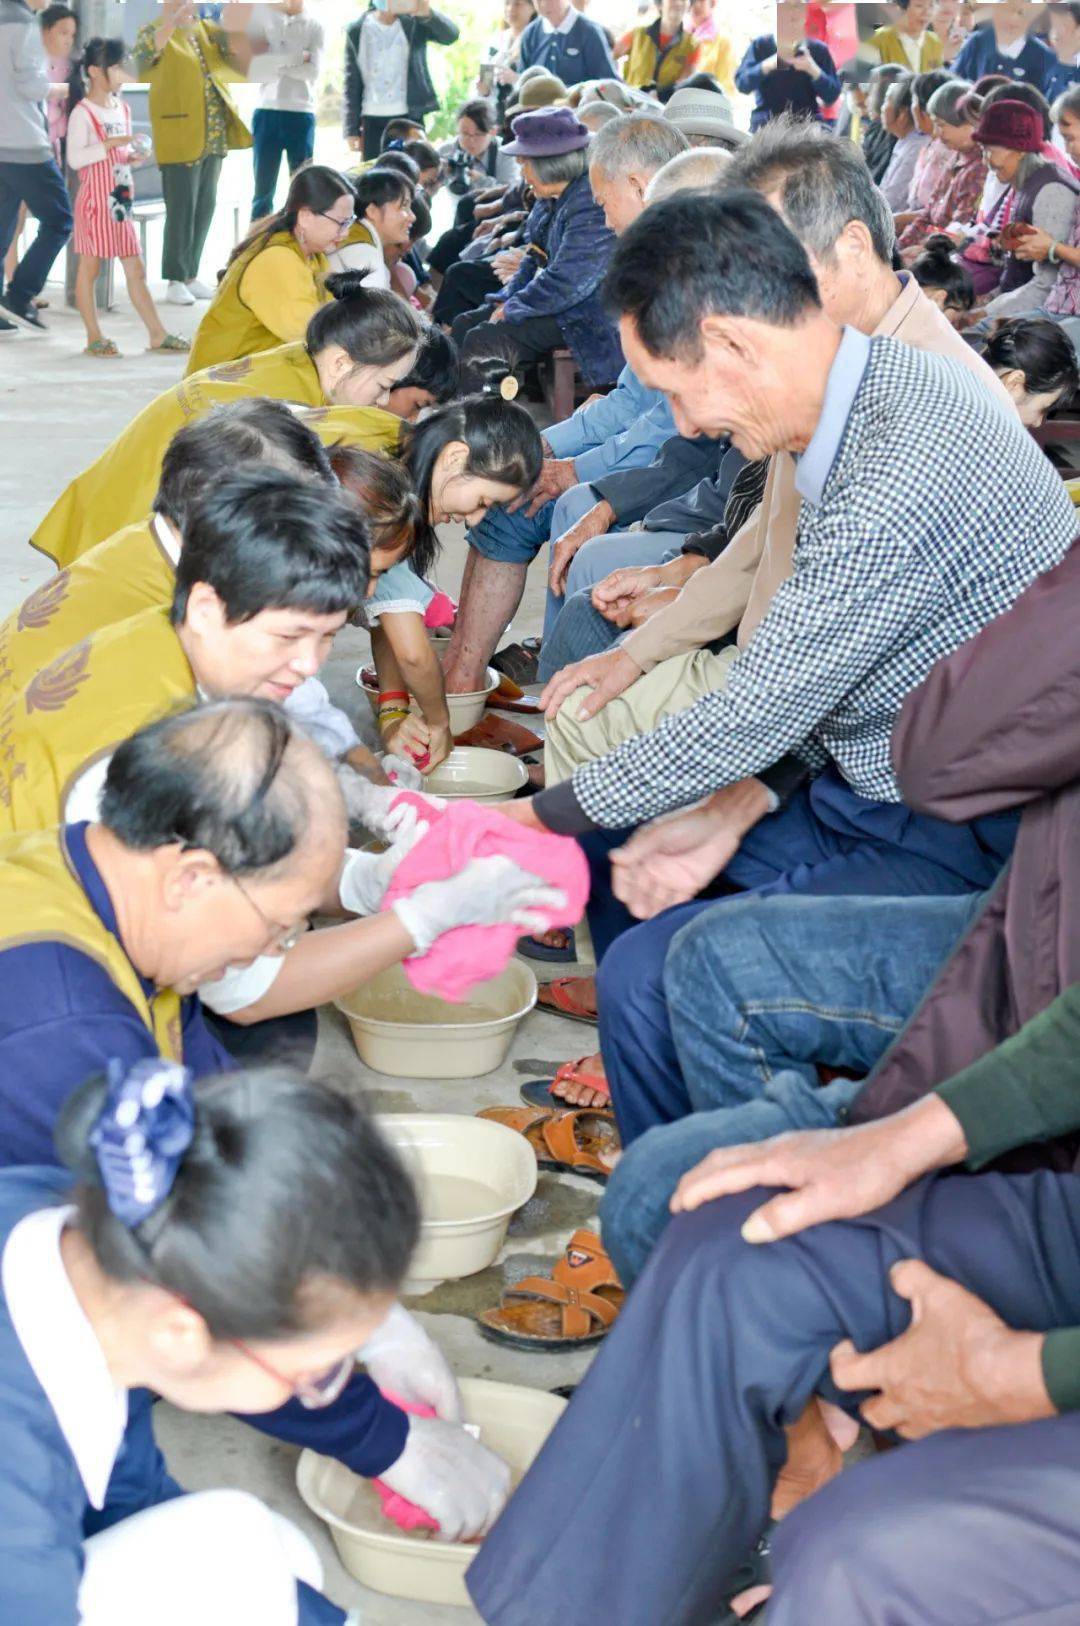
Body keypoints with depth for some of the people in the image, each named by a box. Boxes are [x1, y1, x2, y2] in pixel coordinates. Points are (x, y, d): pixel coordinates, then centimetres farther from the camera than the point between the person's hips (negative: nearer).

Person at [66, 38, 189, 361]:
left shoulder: (123, 108, 12)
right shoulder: (82, 112, -11)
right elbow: (75, 158, -18)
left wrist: (132, 156, 1)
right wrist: (109, 144, -26)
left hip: (121, 199, 7)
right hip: (94, 200, -7)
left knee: (135, 270, 7)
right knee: (90, 268, 3)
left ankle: (157, 334, 8)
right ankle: (94, 337, 9)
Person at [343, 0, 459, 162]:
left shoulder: (415, 23, 1)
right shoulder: (356, 31, 5)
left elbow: (450, 35, -18)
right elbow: (352, 82, 6)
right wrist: (352, 129, 1)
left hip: (409, 118, -1)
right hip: (372, 121, 1)